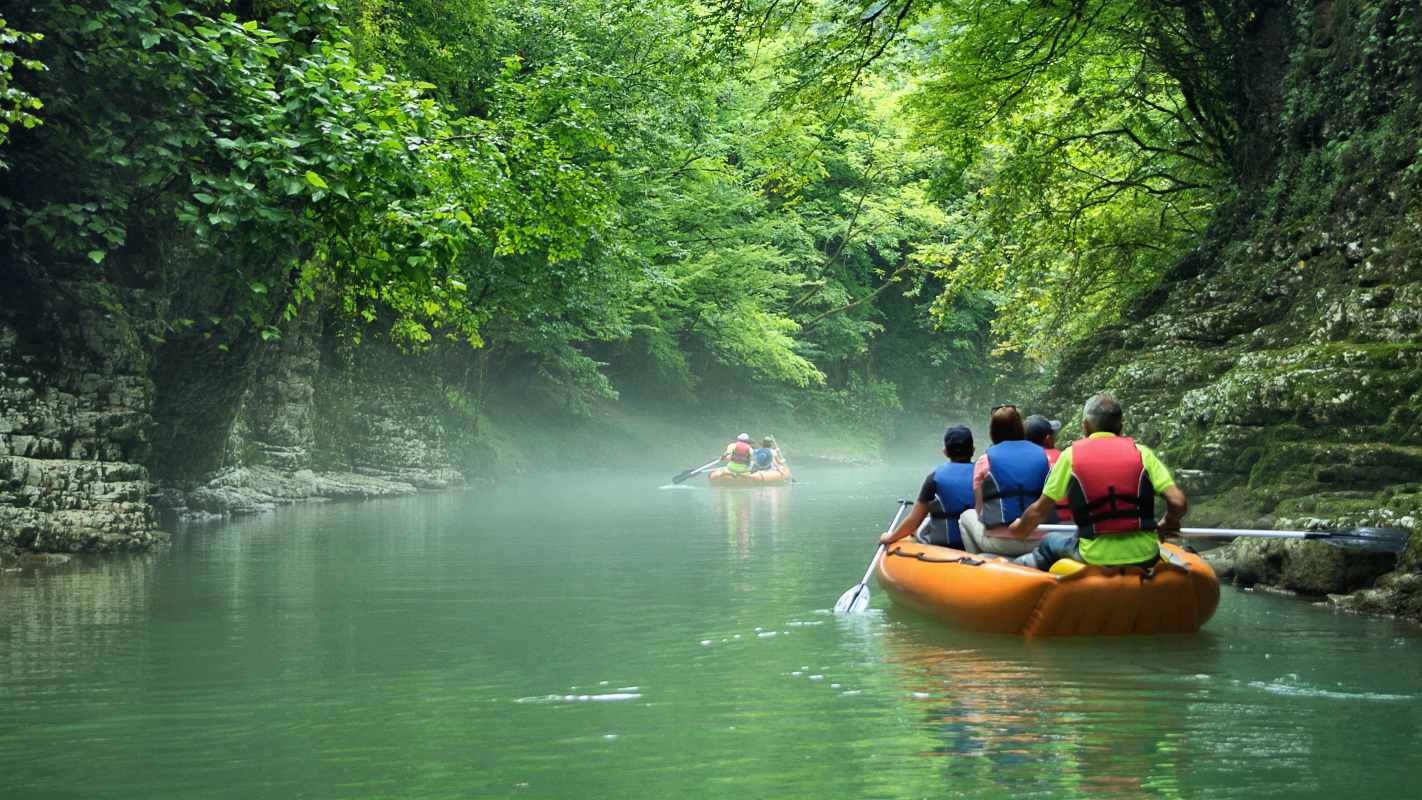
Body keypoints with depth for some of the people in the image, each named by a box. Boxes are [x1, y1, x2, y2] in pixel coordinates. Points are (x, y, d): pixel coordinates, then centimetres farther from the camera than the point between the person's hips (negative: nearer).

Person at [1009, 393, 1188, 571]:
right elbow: (1178, 502, -5)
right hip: (1145, 559, 1)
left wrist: (1020, 527, 25)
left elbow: (1040, 511, 3)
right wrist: (1168, 523, 18)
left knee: (1049, 543, 30)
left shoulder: (1071, 455, 1)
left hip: (1096, 559, -1)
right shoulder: (1141, 453, 3)